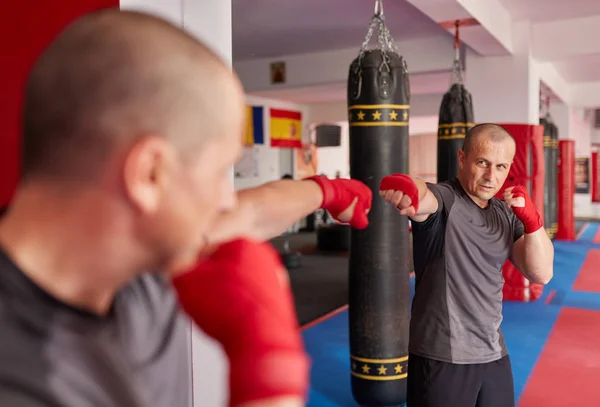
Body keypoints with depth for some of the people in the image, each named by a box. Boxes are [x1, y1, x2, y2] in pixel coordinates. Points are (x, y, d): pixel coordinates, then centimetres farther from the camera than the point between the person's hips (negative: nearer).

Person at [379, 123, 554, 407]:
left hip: (494, 355, 7)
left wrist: (531, 220, -12)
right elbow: (424, 197, -37)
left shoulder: (506, 213, 8)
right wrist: (407, 189, -60)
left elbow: (541, 274, 2)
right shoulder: (443, 199, -12)